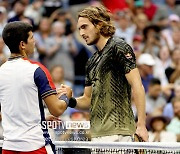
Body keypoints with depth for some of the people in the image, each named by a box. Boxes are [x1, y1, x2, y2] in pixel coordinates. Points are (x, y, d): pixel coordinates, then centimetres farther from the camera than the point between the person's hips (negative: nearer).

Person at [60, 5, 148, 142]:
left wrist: (141, 125, -18)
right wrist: (71, 101, 2)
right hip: (97, 135, 8)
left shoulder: (118, 47, -4)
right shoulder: (92, 61, 21)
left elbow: (137, 86, -11)